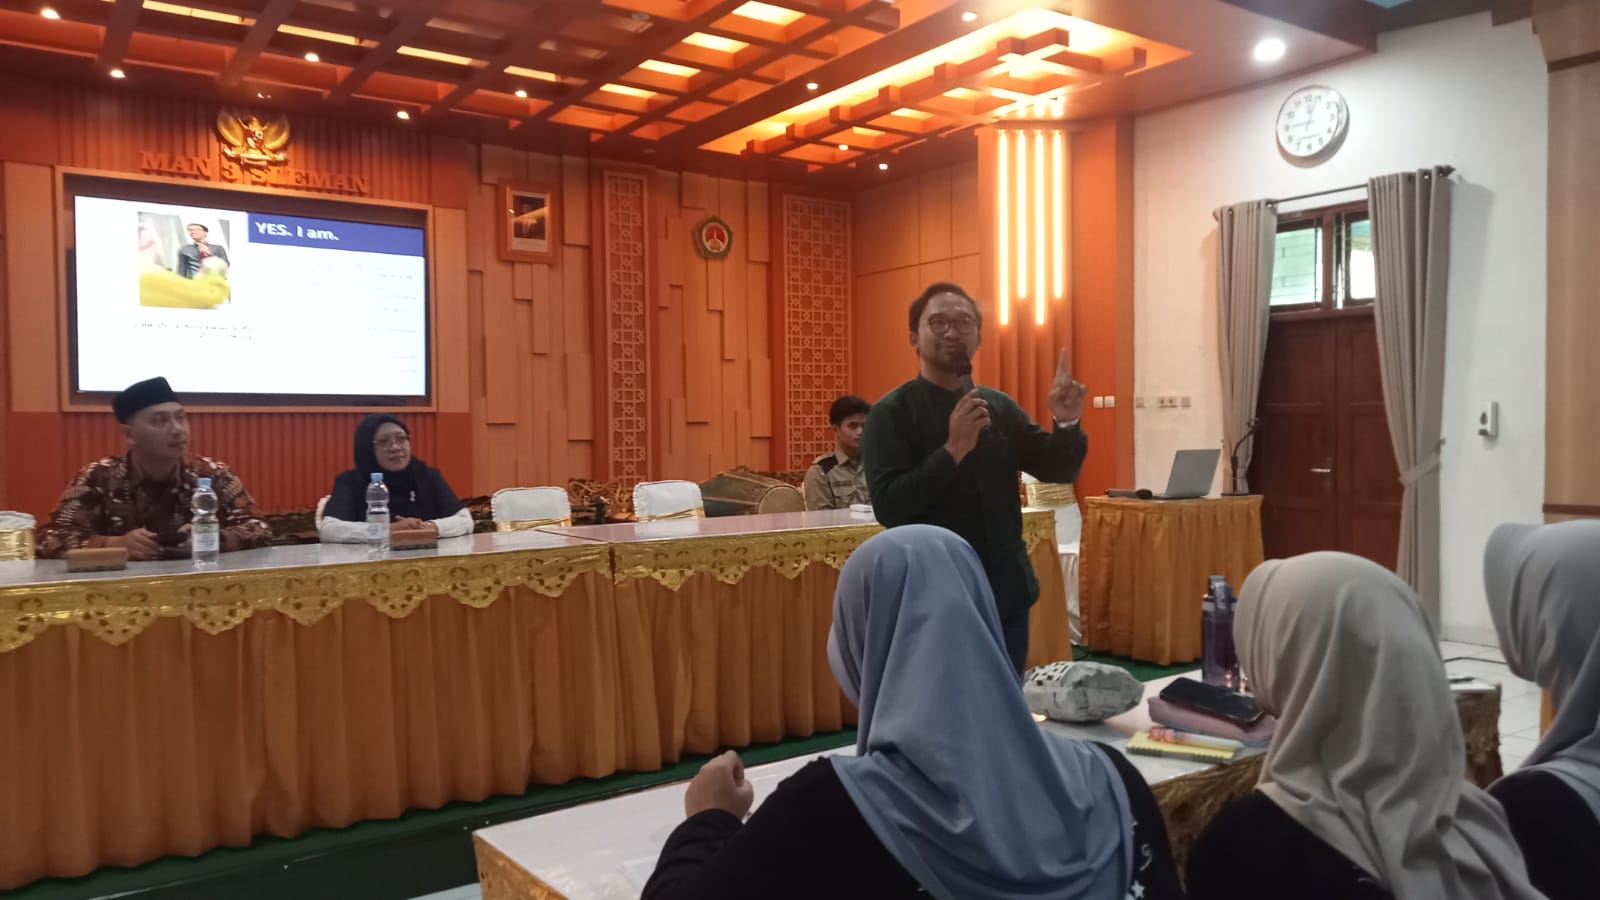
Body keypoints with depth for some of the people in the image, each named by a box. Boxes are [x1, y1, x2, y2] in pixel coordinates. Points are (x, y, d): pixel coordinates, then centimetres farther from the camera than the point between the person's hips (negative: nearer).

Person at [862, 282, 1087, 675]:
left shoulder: (1001, 406, 6)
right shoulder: (891, 414, -9)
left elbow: (1058, 470, 7)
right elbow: (888, 508, -18)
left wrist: (1066, 424, -12)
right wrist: (953, 450, -25)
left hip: (1007, 594, 5)